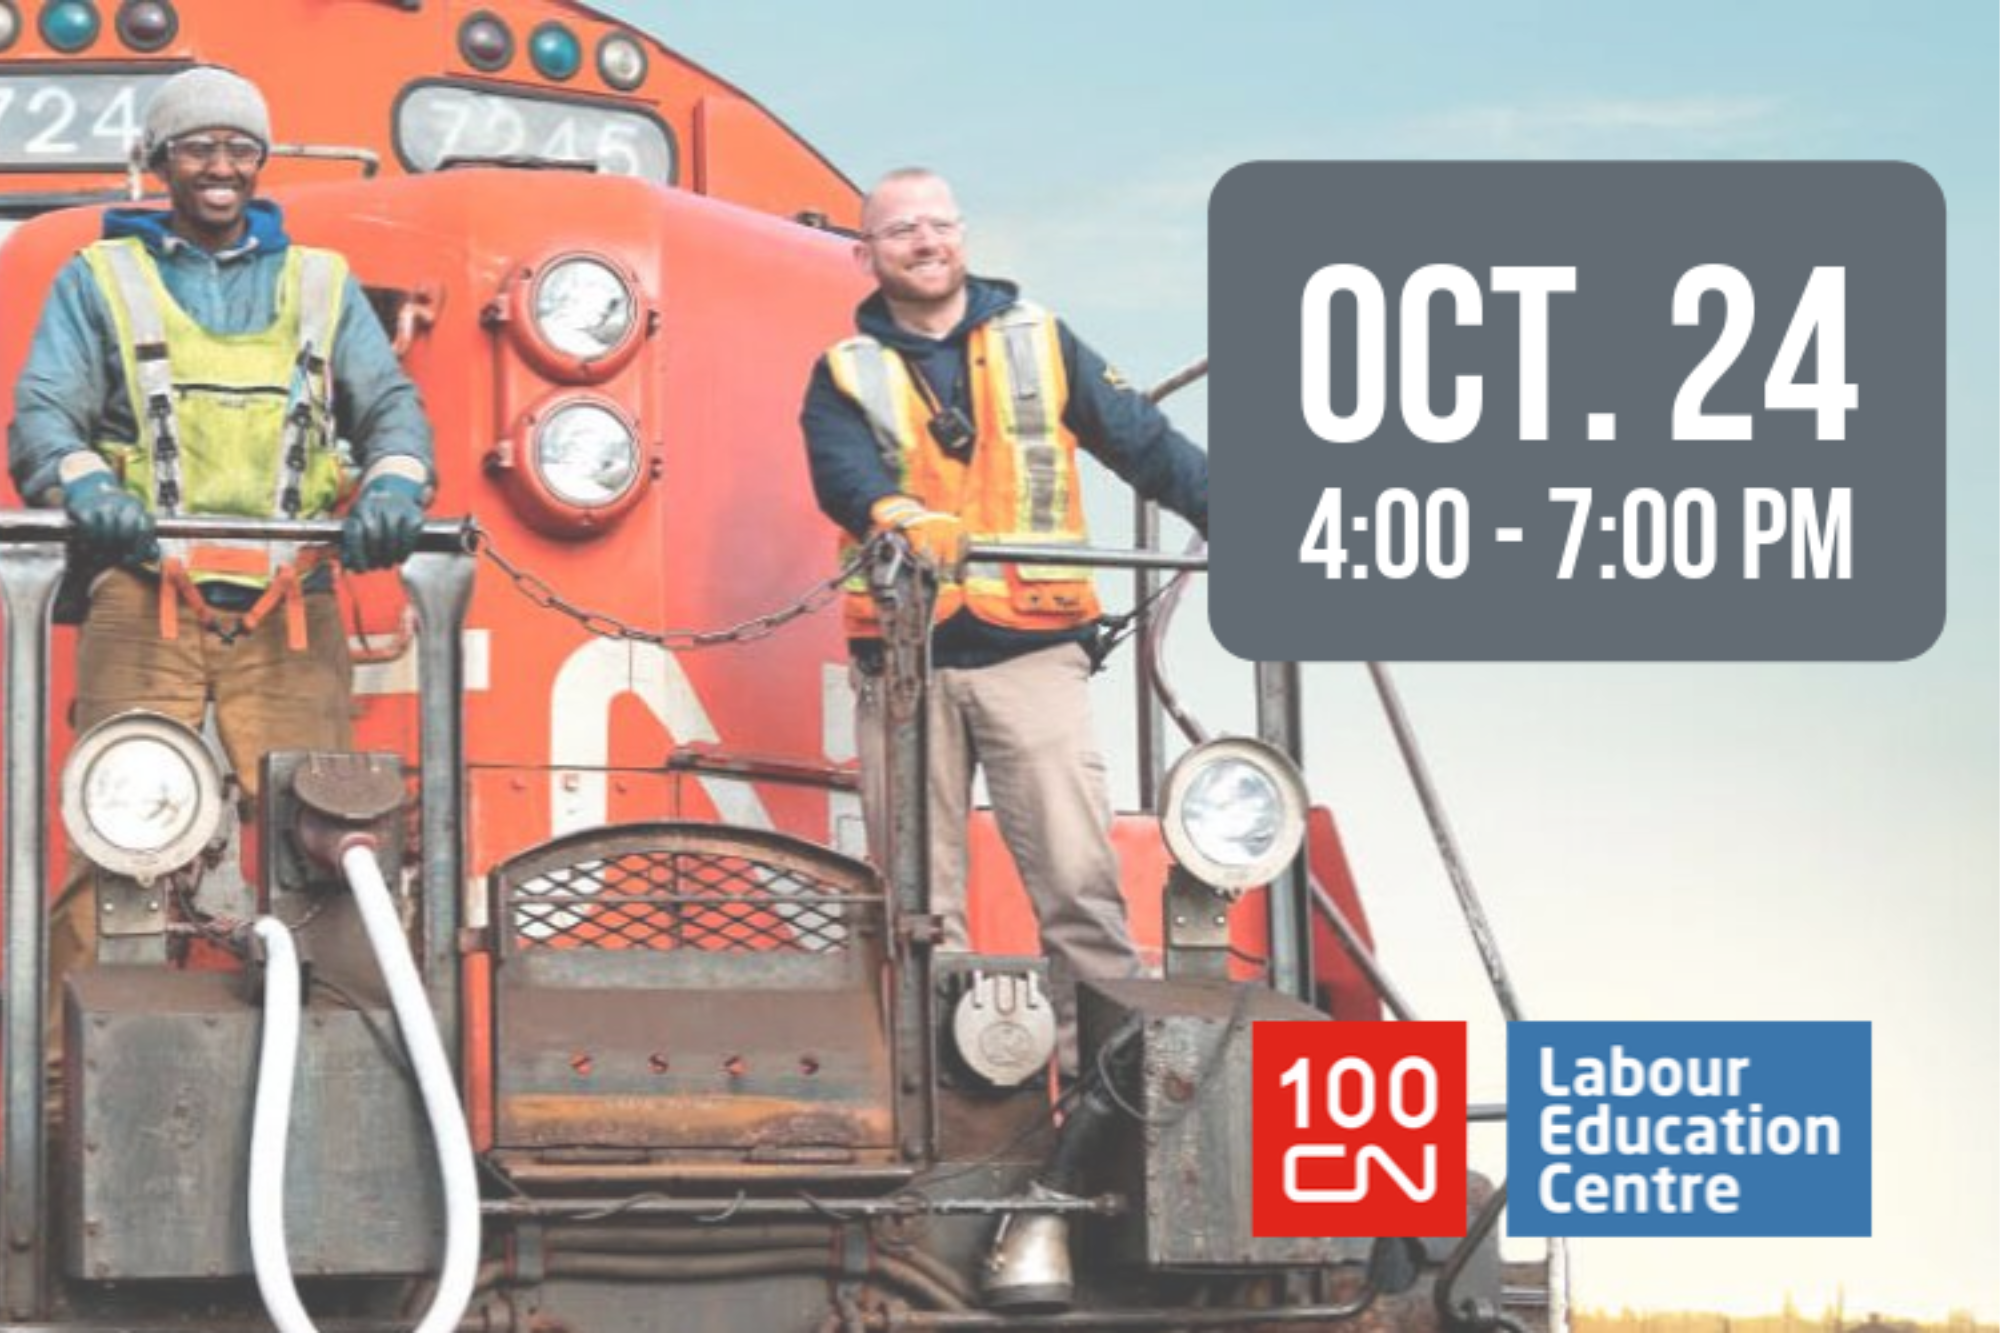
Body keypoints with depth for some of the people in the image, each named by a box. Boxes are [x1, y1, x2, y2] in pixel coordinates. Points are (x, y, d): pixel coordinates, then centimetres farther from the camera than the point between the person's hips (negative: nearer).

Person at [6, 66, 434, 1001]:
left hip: (288, 609, 2)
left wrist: (393, 483, -12)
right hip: (144, 599, -2)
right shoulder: (99, 282, 15)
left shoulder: (320, 285, 20)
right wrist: (84, 485, -20)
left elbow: (388, 402, 12)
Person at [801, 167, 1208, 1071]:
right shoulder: (846, 375, 8)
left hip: (1032, 652, -1)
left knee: (1078, 878, -9)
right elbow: (841, 475, -12)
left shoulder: (1039, 343, 10)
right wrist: (900, 516, -34)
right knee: (920, 898, 3)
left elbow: (1144, 444, 8)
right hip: (903, 661, 1)